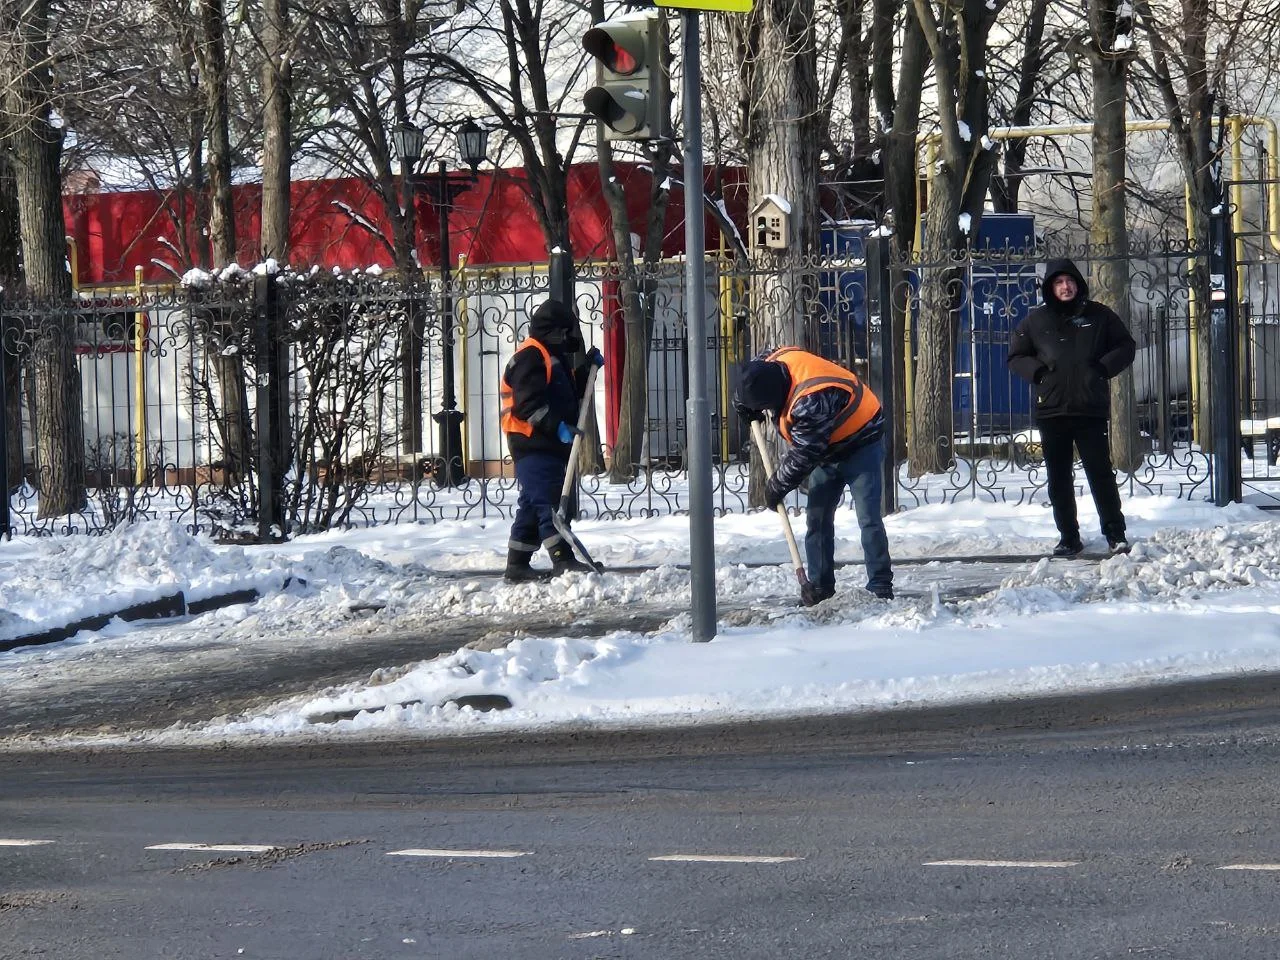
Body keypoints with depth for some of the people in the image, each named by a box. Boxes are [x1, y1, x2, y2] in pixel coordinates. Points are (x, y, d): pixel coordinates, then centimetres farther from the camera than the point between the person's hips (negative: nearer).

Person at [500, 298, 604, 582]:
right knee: (547, 502, -15)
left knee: (533, 505, 12)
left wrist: (588, 368, 15)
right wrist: (557, 426, -28)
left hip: (551, 446, 11)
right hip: (532, 444, -11)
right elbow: (529, 403, -21)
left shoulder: (553, 357, 22)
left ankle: (516, 566, 15)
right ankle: (563, 560, -21)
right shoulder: (530, 357, -11)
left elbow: (571, 394, 28)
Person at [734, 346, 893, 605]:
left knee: (869, 519, -13)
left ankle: (880, 587, -11)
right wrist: (745, 405, 7)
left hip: (860, 445, -9)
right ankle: (820, 586, 10)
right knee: (817, 518, 6)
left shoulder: (811, 402, -39)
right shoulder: (777, 362, -14)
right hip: (828, 450, 9)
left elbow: (802, 457, -30)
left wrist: (776, 488, -17)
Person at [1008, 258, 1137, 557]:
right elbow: (1016, 356, 14)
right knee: (1059, 479, 5)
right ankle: (1068, 538, 13)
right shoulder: (1036, 320, 7)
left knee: (1101, 473, -4)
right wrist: (1038, 372, -3)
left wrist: (1104, 367, -5)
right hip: (1051, 411, 2)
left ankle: (1115, 534, 2)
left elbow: (1126, 347, 10)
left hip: (1091, 409, -2)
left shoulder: (1098, 316, 5)